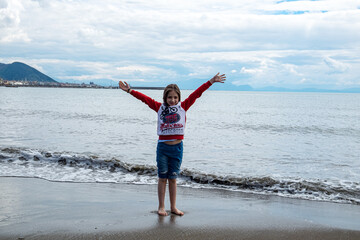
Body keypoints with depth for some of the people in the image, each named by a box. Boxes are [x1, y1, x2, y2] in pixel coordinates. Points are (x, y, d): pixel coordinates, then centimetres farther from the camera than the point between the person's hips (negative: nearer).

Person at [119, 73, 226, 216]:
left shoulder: (183, 107, 3)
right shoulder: (160, 107, 3)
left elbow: (196, 94, 0)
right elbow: (145, 98, 1)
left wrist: (211, 82, -1)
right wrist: (130, 90, -4)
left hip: (177, 148, 1)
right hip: (163, 147, -1)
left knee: (173, 178, 9)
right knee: (162, 178, 6)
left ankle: (173, 207, 19)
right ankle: (161, 207, 15)